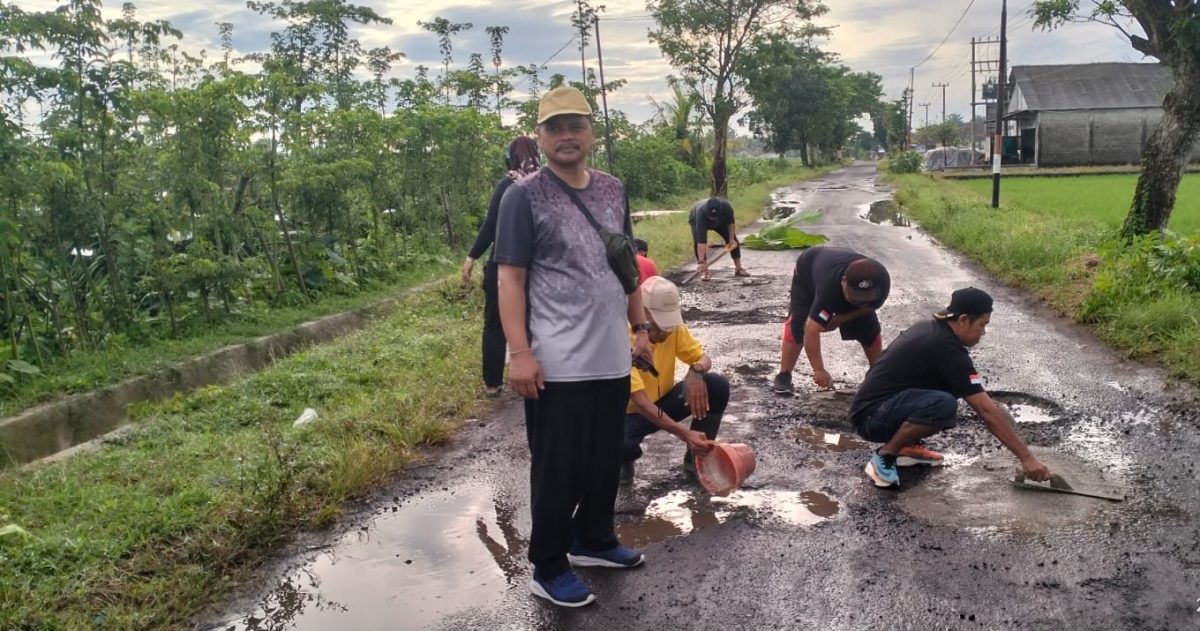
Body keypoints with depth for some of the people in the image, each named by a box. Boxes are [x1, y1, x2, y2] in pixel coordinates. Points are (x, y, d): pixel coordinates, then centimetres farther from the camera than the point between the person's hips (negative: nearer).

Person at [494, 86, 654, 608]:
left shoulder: (613, 190, 10)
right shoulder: (524, 196, -8)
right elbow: (510, 278, -11)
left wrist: (640, 326, 14)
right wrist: (520, 352, -17)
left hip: (612, 358, 6)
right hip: (557, 365, -6)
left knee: (606, 460, 18)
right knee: (557, 469, 4)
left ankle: (594, 540, 38)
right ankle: (548, 568, 19)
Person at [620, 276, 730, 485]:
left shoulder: (674, 327, -12)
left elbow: (703, 358, -1)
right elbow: (639, 401, -36)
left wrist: (696, 371, -30)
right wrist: (685, 434, -46)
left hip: (662, 401, 6)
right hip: (631, 412, -5)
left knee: (717, 386, -19)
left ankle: (697, 457, 0)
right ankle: (624, 461, 1)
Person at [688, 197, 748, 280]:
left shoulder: (726, 206, -39)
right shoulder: (701, 212, -46)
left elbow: (731, 222, -14)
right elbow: (701, 241, -49)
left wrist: (731, 239, -17)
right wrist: (701, 262, -52)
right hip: (696, 220, -3)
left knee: (733, 241, -5)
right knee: (698, 242, -26)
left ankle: (738, 269, 8)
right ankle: (705, 272, -19)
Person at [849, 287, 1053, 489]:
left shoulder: (931, 329, 9)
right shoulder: (947, 348, -18)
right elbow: (986, 411, -19)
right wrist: (1026, 458, -15)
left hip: (885, 405, 10)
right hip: (872, 417, -10)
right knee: (943, 404, -33)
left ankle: (906, 447, 13)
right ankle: (884, 456, -13)